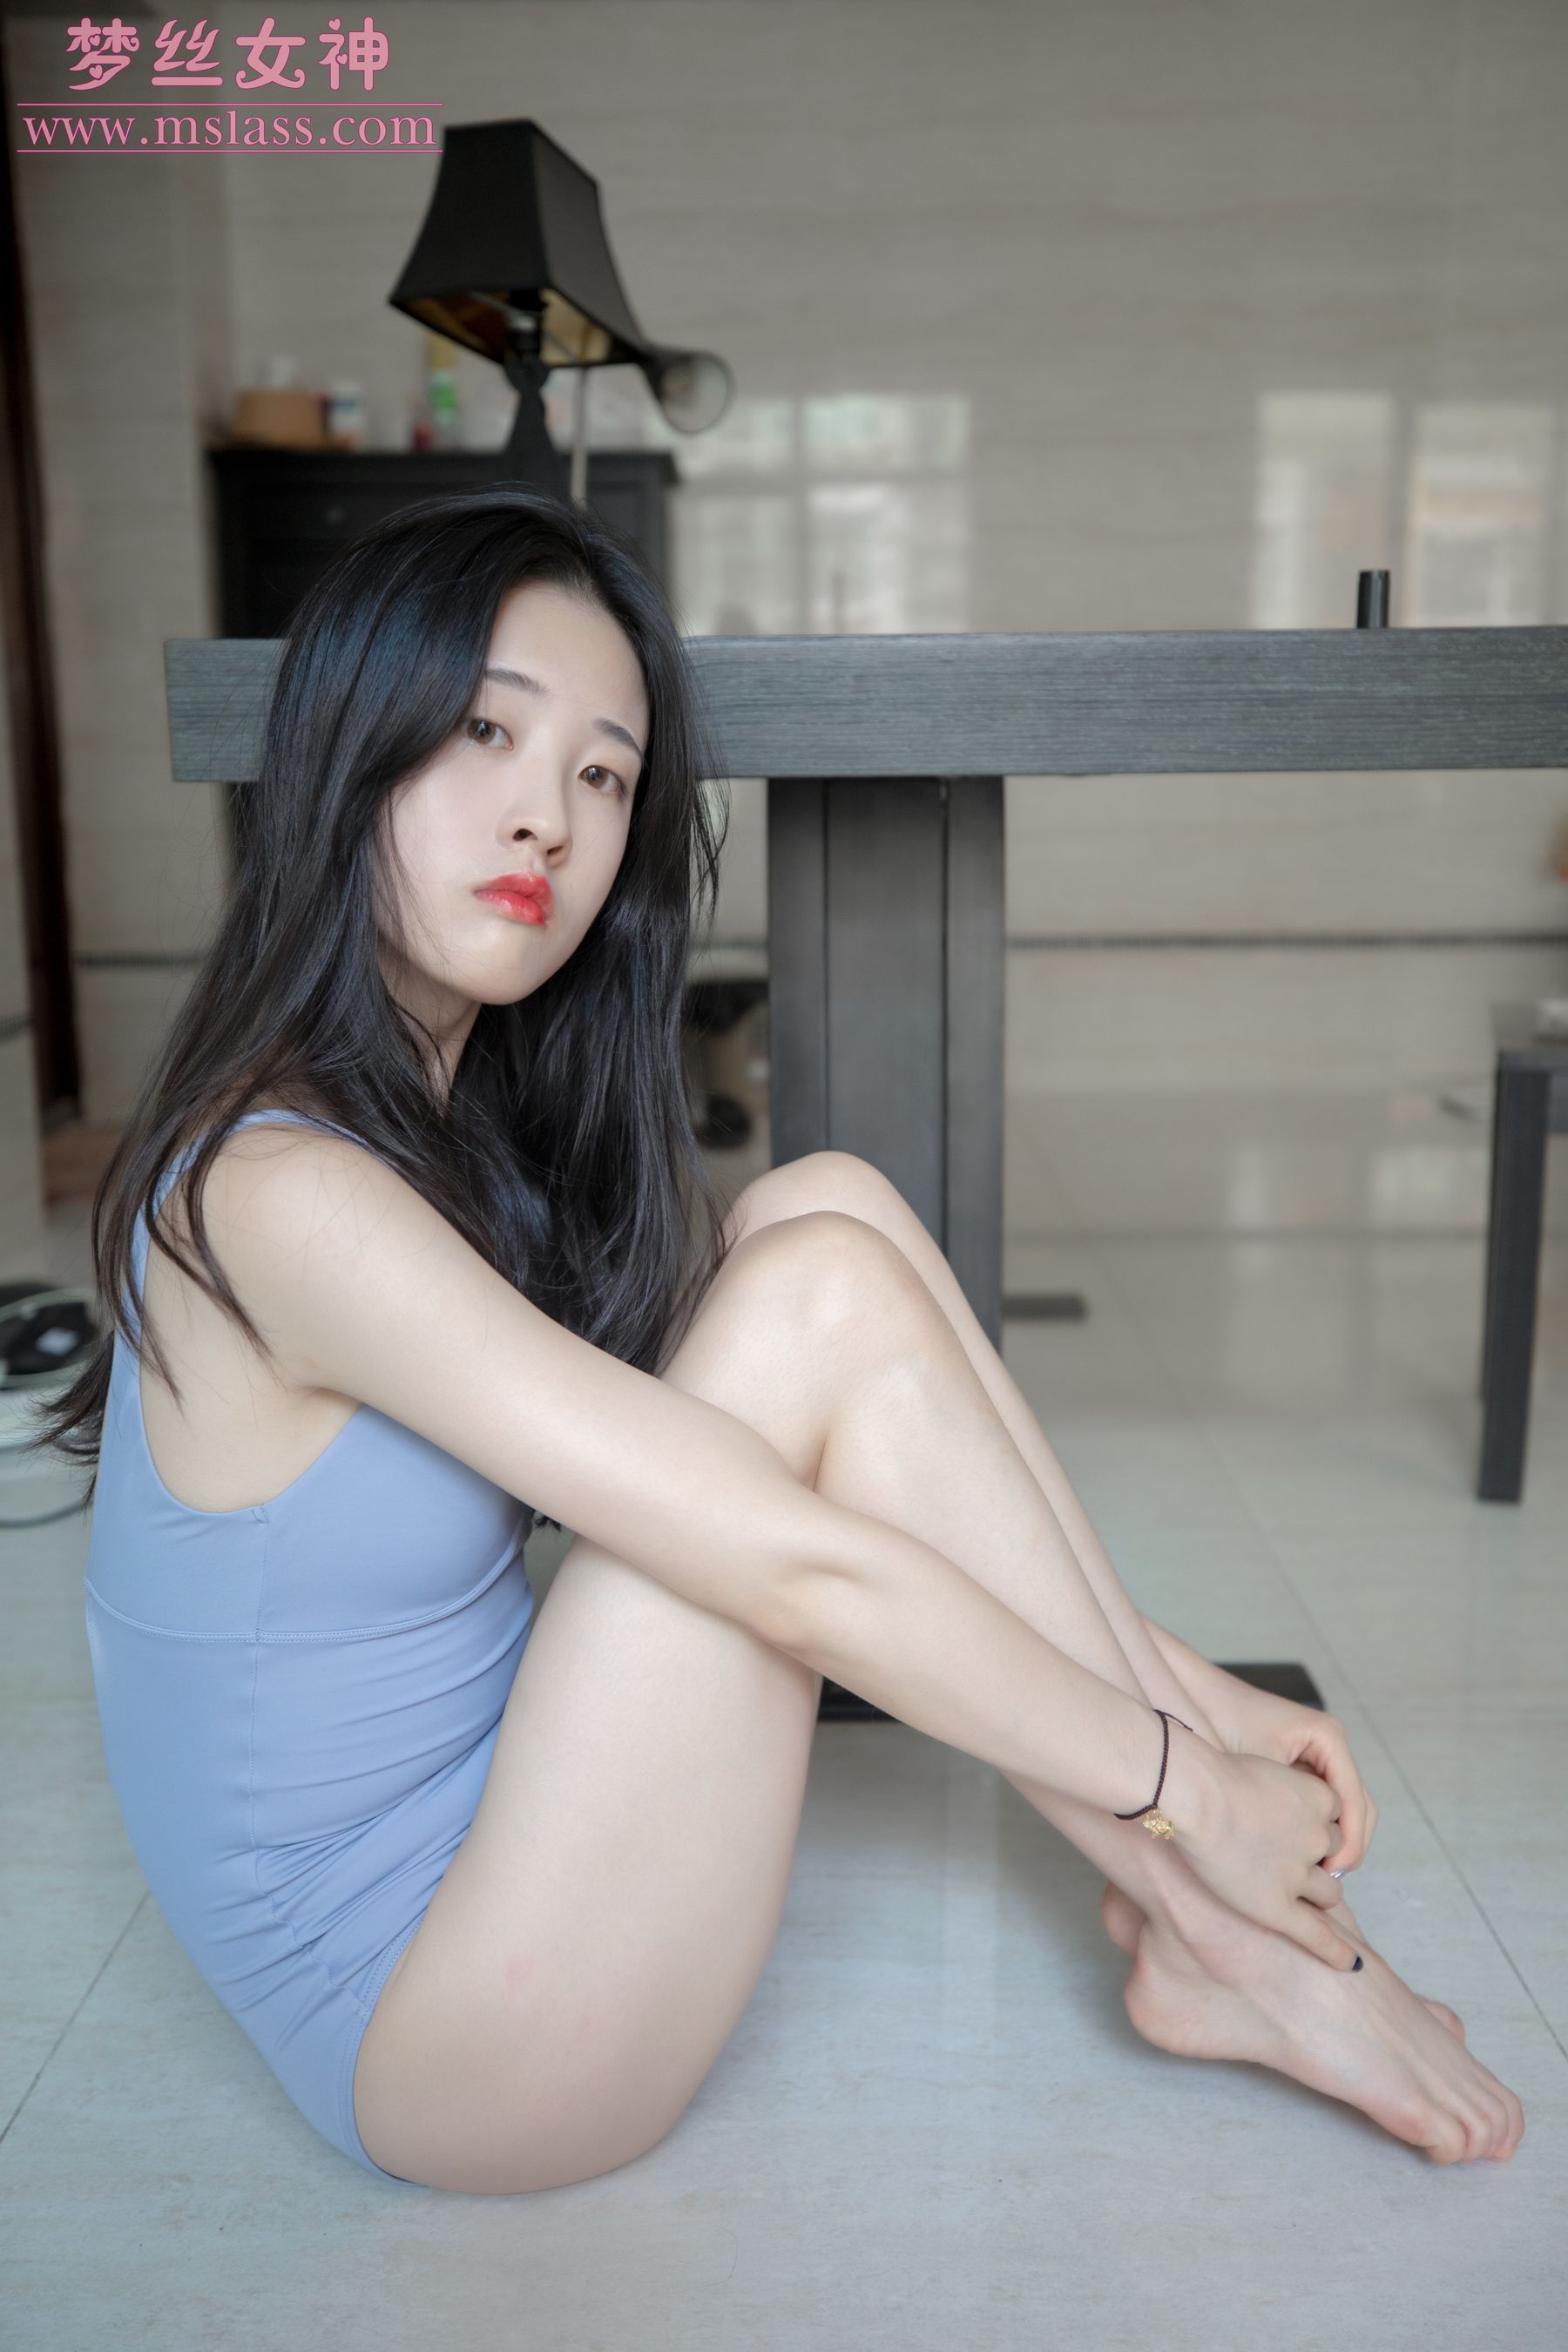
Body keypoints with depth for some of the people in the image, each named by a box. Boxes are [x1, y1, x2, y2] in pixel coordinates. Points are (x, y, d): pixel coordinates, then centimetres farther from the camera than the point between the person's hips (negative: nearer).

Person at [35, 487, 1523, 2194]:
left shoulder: (495, 1122, 5)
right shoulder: (283, 1192, -24)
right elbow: (798, 1573, -26)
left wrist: (1175, 1680, -2)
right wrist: (1185, 1788, -15)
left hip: (497, 1801, 8)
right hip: (428, 2046, -8)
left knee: (821, 1209, -8)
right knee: (825, 1293, -21)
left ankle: (1196, 1935, -4)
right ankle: (1216, 1943, -7)